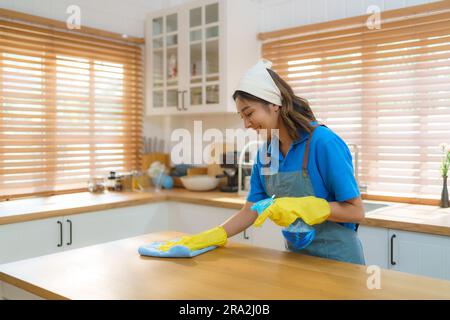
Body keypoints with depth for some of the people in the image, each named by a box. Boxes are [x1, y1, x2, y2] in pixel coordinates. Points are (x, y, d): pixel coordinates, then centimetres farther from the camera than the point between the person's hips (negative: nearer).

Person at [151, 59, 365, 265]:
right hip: (296, 255, 6)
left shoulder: (323, 143, -22)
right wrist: (208, 238, -8)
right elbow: (250, 211, 2)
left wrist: (301, 207, -28)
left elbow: (356, 211, -18)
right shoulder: (265, 153, -2)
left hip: (337, 258, -5)